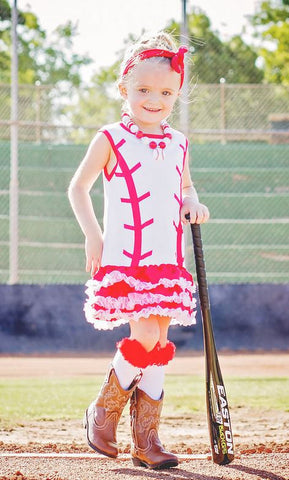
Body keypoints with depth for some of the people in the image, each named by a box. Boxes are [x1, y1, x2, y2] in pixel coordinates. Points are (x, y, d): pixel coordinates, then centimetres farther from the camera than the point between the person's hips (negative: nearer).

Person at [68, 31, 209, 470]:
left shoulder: (177, 145, 13)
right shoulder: (111, 140, -2)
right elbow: (78, 187, 5)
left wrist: (193, 204, 5)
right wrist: (92, 234, -6)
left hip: (168, 261, 5)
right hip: (125, 260, -5)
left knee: (158, 346, 4)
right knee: (144, 340, -17)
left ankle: (146, 440, 9)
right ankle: (103, 412, 6)